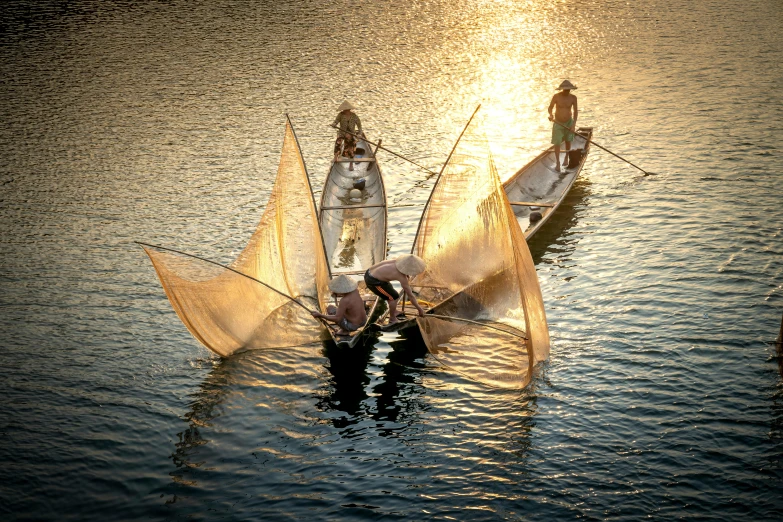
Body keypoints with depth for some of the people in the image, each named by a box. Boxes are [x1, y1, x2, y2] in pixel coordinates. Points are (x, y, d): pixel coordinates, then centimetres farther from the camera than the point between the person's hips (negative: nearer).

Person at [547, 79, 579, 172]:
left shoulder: (573, 98, -12)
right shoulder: (556, 97, -17)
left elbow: (576, 111, -9)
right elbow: (550, 107, -9)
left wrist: (574, 124, -17)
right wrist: (550, 115, -31)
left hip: (569, 122, 2)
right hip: (558, 123, -2)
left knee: (568, 141, 15)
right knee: (557, 143, -6)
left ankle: (566, 158, 38)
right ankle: (557, 163, 2)